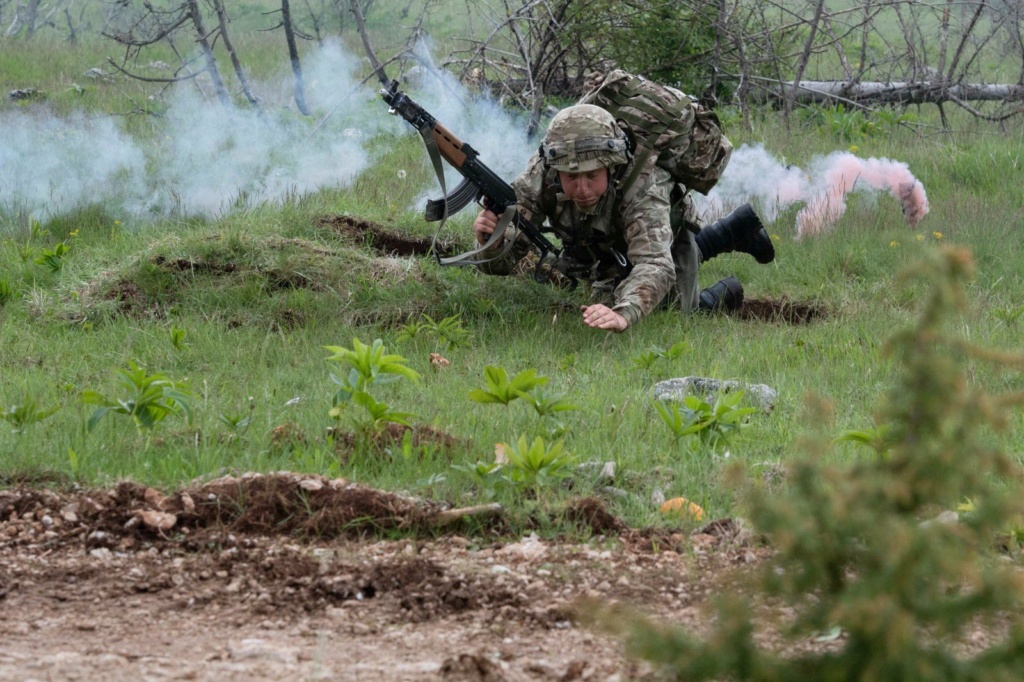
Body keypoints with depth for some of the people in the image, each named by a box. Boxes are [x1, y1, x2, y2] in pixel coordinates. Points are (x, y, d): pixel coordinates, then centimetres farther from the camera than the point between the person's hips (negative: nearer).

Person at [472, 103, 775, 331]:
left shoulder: (641, 183, -46)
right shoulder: (539, 178, -37)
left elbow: (655, 264, -59)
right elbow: (502, 262, -36)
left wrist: (623, 314, -78)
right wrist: (489, 240, -60)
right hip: (604, 248, 5)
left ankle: (722, 297, 20)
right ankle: (732, 232, 44)